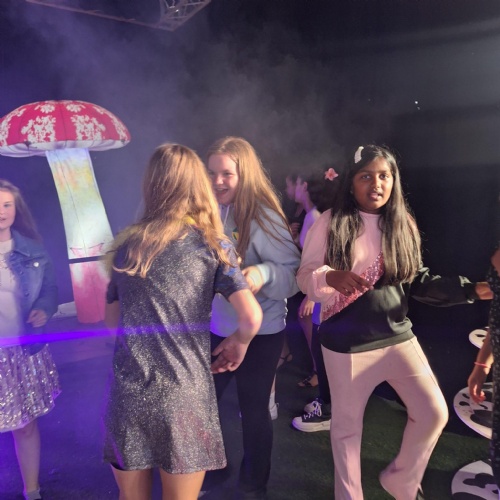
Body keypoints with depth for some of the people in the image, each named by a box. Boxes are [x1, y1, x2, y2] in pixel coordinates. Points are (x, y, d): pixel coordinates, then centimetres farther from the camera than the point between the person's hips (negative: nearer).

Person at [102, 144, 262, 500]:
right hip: (184, 396, -3)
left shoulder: (127, 244, 5)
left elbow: (112, 319, 15)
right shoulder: (212, 243, -4)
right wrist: (238, 344, 5)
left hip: (127, 394, 3)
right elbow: (251, 317, -14)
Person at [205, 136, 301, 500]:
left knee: (254, 410, 13)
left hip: (259, 334, -4)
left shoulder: (263, 217, -17)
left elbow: (295, 275, -17)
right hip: (213, 330, 5)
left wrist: (264, 273, -35)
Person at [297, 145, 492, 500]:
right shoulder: (330, 222, -9)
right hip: (346, 342, -3)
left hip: (397, 335, 4)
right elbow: (305, 276, -8)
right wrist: (330, 277, -30)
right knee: (347, 423, 11)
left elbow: (417, 282, 6)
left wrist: (471, 289, -3)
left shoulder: (403, 224, 2)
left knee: (434, 413, 4)